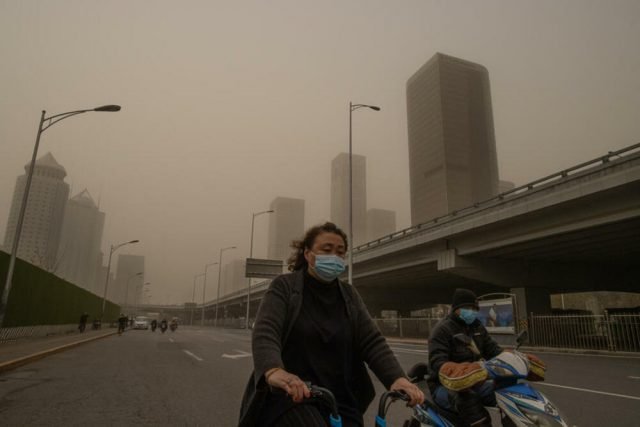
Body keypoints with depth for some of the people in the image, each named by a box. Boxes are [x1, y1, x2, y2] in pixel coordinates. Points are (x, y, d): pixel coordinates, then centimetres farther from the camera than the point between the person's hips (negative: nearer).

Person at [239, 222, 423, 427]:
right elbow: (265, 332, -19)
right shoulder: (284, 287, -3)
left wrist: (397, 378, -22)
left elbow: (372, 341, -3)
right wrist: (273, 371, -40)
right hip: (290, 396, -4)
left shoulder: (349, 295, 8)